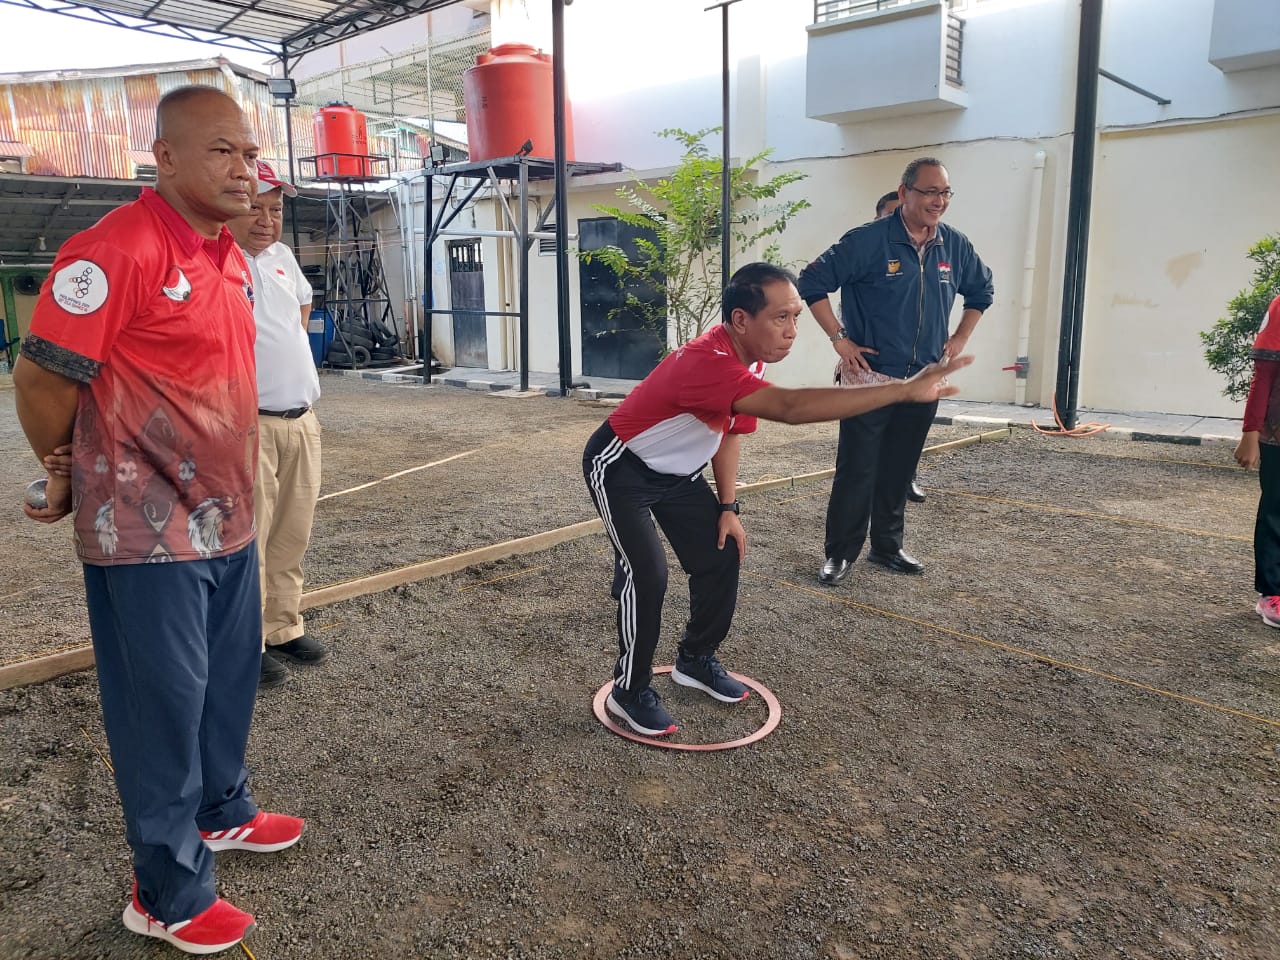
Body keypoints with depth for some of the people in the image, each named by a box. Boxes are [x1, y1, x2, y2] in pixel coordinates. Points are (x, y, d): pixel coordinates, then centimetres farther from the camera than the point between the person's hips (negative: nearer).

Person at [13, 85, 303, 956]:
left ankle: (222, 811, 44)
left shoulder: (229, 257, 9)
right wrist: (69, 476, 0)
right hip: (149, 530, -8)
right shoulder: (115, 251, -18)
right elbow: (41, 378, -15)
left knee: (229, 681, 21)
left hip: (227, 518, 8)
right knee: (165, 702, 4)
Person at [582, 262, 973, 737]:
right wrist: (904, 390, -54)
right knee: (647, 572, -18)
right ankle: (630, 691, 1)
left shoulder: (749, 360, -7)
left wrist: (727, 507, 3)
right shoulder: (706, 362, -38)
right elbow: (789, 407, -53)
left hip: (676, 472, 9)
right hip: (620, 468, -8)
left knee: (720, 557, 5)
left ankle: (696, 659, 26)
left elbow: (730, 431, 8)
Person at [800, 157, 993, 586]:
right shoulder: (868, 241, -12)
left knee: (899, 471, 13)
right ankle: (840, 554, 9)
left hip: (923, 382, 5)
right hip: (869, 378, -5)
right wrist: (839, 339, -11)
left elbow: (981, 291, 23)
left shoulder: (955, 245, 5)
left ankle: (888, 547, 27)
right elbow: (813, 282, -9)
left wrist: (959, 339, 13)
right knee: (856, 471, -2)